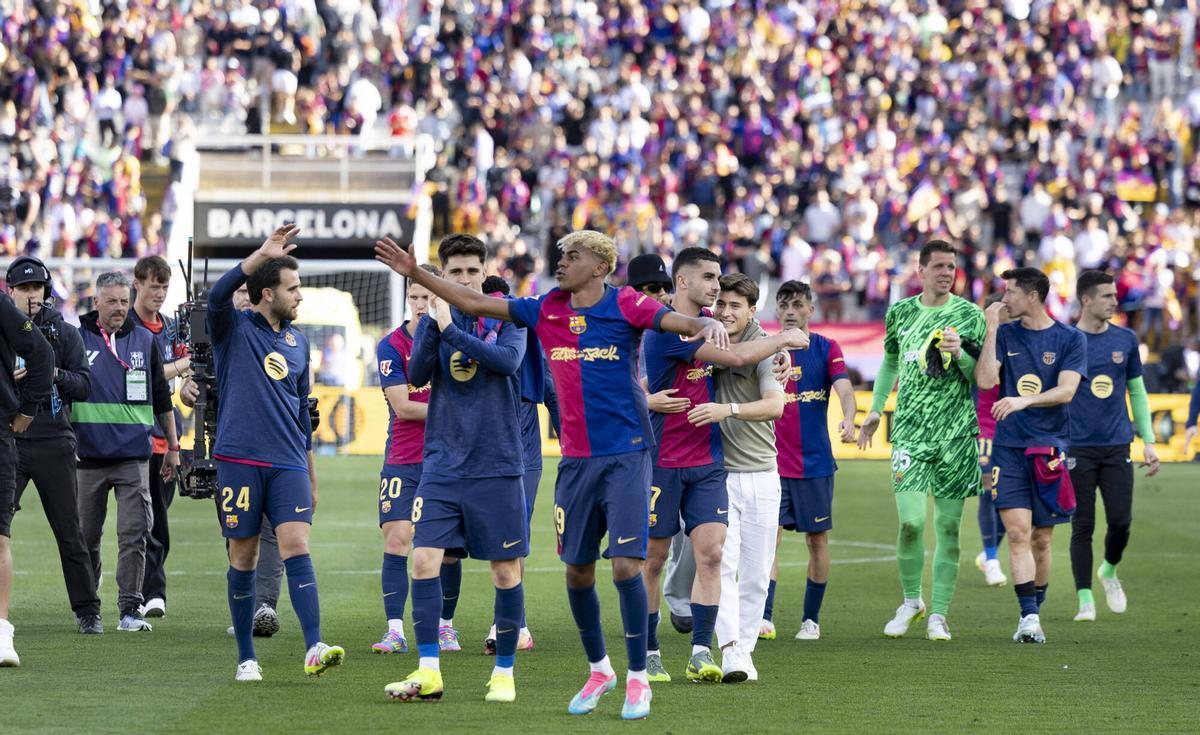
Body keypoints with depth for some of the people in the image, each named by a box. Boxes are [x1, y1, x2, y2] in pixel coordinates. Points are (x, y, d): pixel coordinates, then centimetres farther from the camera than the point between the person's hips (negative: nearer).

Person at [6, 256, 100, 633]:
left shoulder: (65, 334, 6)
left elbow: (83, 386, 2)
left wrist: (53, 374, -16)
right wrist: (9, 379, -12)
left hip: (54, 443, 0)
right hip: (9, 442, 0)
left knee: (70, 533, 4)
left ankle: (87, 611, 12)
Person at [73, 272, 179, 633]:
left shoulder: (144, 341, 9)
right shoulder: (77, 338, 3)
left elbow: (161, 397, 16)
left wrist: (172, 446, 15)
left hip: (134, 457, 0)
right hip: (89, 456, 0)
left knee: (134, 535, -9)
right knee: (87, 536, 8)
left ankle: (130, 608, -7)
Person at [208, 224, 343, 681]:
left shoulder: (297, 342, 16)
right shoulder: (234, 328, 2)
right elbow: (218, 296, -22)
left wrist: (311, 476, 23)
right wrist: (261, 255, -28)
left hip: (288, 463, 3)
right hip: (240, 460, -3)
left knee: (296, 546, -12)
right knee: (243, 557, 2)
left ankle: (314, 650, -21)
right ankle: (246, 658, 10)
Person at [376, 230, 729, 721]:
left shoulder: (624, 306, -7)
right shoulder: (547, 310, 6)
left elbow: (681, 323, -20)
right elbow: (475, 304, 9)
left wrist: (710, 326, -42)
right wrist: (415, 274, 6)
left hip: (625, 454, -5)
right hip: (576, 459, 5)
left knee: (625, 565, -11)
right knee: (577, 571, 8)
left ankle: (637, 679, 0)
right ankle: (599, 671, 26)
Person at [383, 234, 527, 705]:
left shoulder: (507, 319, 0)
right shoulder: (431, 322, 7)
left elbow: (508, 360, -19)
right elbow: (417, 375, -7)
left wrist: (452, 331, -21)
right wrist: (434, 322, -20)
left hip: (497, 466, -2)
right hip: (442, 466, 2)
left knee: (506, 569, 2)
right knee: (424, 558, -9)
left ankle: (504, 672, 14)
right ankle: (428, 671, -4)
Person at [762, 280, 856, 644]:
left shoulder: (827, 348, 1)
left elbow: (844, 390, -12)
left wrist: (848, 419, -31)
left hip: (815, 462, 0)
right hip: (773, 461, 0)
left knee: (817, 539, 6)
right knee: (769, 534, -12)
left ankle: (811, 620, 17)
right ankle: (763, 616, -19)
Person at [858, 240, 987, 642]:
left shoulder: (969, 315, 2)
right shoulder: (900, 313, 8)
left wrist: (960, 355, -15)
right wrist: (875, 410, 23)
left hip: (956, 431, -1)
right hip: (909, 429, 1)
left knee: (948, 525, 0)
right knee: (911, 521, -12)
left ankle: (939, 614, 9)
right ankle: (911, 601, 11)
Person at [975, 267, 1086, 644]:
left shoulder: (1070, 339, 2)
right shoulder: (1005, 335, 8)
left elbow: (1066, 390, -9)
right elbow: (985, 380, -5)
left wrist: (1023, 401, -23)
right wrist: (991, 330, -6)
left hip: (1050, 448, 0)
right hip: (1009, 446, 0)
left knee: (1041, 537, 6)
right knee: (1018, 531, -12)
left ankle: (1033, 610, 20)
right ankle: (1029, 617, -17)